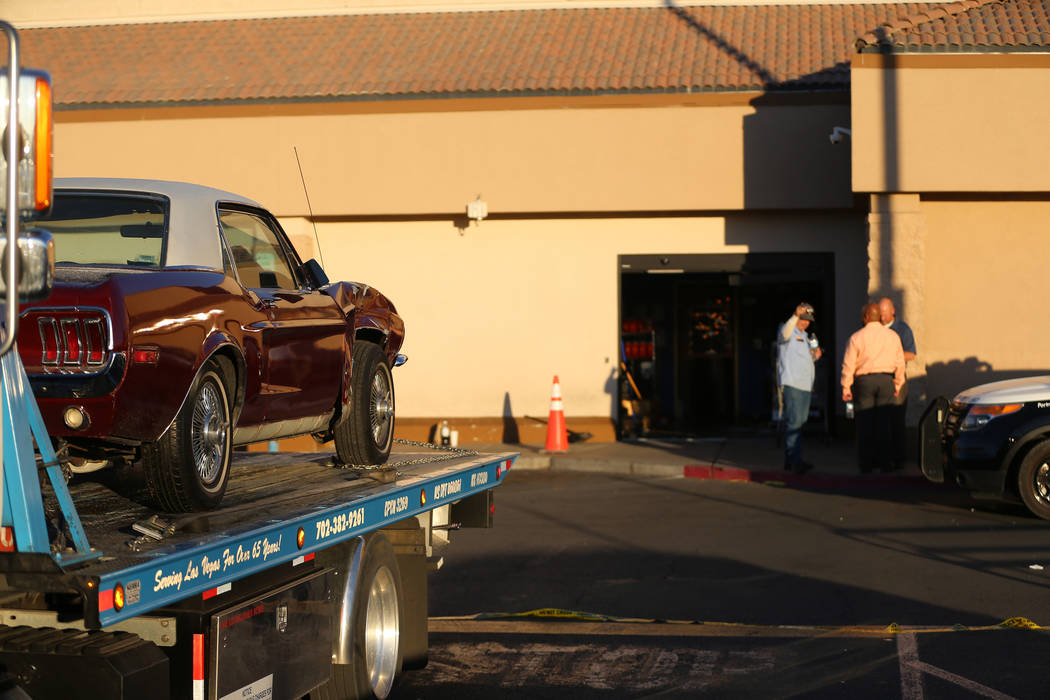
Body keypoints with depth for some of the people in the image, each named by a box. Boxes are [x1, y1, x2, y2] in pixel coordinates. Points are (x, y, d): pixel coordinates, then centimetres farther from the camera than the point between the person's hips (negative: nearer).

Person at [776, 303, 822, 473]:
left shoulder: (804, 336, 22)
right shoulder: (787, 330, -4)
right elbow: (785, 333, -30)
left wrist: (815, 356, 7)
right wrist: (795, 316, -46)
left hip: (805, 385, 9)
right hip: (791, 384, -9)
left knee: (799, 422, 10)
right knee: (794, 422, -15)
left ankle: (790, 461, 16)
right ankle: (795, 461, -19)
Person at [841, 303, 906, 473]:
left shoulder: (856, 337, -4)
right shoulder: (893, 336, 5)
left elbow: (848, 364, -5)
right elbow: (900, 363, 8)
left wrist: (846, 387, 0)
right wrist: (898, 384, 16)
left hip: (864, 381, -2)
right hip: (886, 379, 2)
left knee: (865, 422, 2)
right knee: (884, 421, 5)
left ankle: (866, 463, 2)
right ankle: (885, 462, 4)